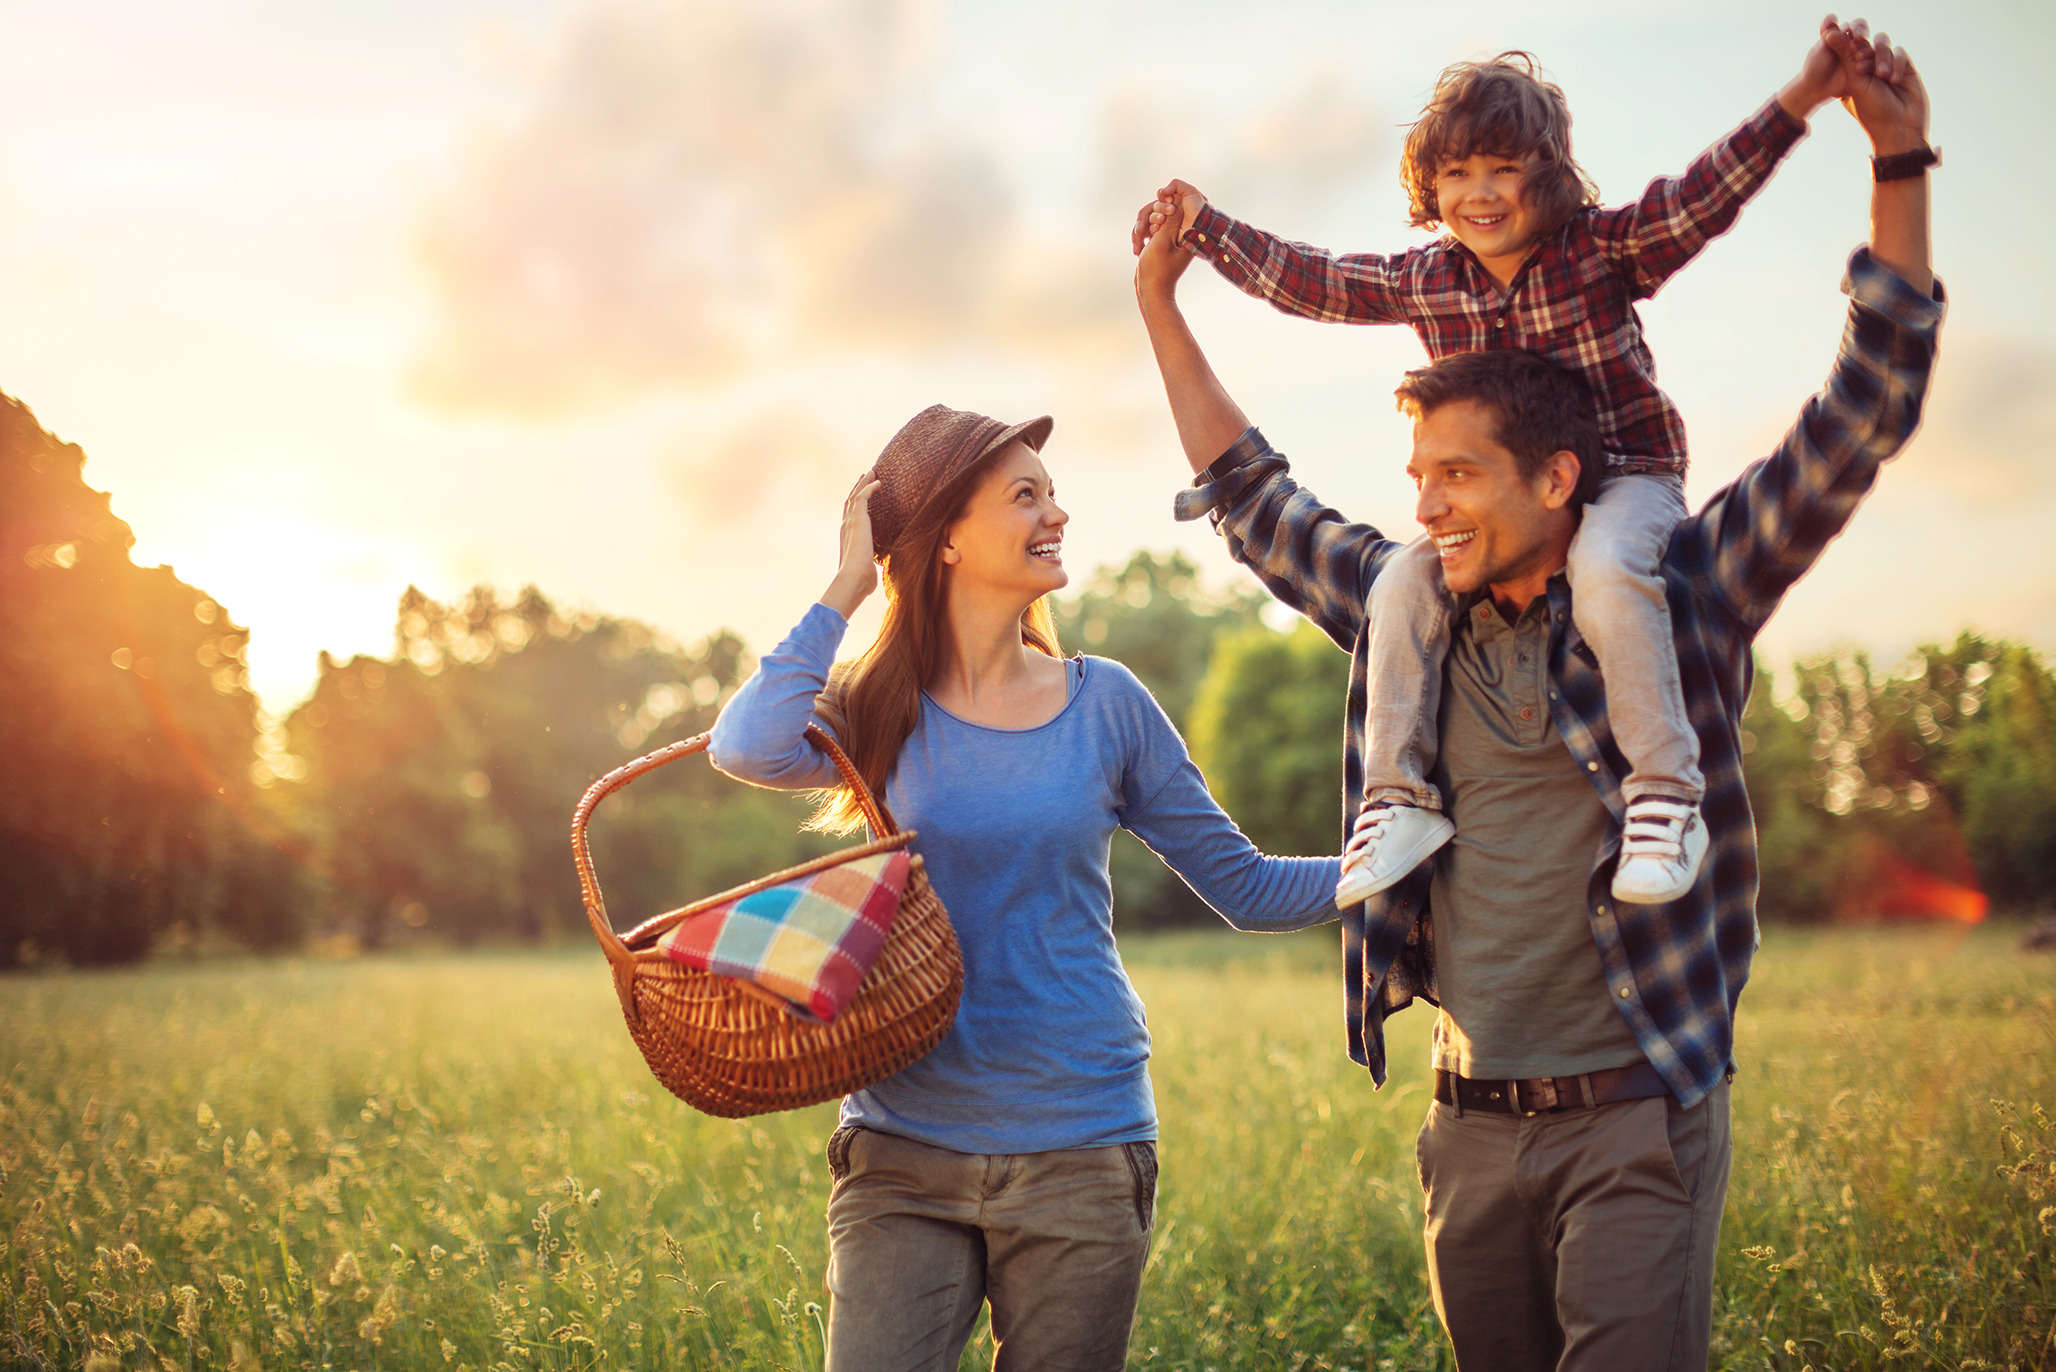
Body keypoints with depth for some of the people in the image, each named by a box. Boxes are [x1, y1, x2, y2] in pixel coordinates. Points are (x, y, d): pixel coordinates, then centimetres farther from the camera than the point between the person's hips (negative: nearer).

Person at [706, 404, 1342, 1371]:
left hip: (1081, 1154, 1)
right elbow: (749, 748, -22)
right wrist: (847, 587, -12)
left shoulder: (1103, 703, 3)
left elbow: (1244, 886, 8)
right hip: (906, 1150, -1)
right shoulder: (883, 711, 1)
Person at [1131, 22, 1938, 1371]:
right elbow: (1255, 500, 23)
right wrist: (1163, 306, 24)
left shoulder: (1682, 596, -2)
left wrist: (1899, 164, -12)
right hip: (1472, 1127, 5)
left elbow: (1861, 418, -7)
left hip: (1636, 1118, -5)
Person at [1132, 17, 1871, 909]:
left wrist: (1796, 103, -32)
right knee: (1404, 585, -18)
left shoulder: (1602, 248, -8)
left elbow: (1700, 198, -19)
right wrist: (1205, 227, 12)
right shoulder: (1424, 281, 2)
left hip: (1625, 476, -4)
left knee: (1605, 568, -36)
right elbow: (1310, 280, 11)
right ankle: (1399, 798, -12)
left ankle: (1665, 792, -30)